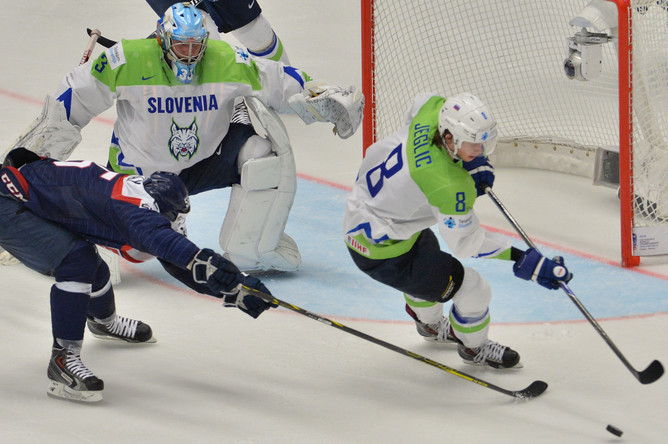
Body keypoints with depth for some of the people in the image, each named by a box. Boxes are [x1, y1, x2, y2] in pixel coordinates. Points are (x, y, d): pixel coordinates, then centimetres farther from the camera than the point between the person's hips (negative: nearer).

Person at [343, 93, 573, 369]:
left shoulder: (434, 108, -17)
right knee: (473, 291, -3)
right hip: (381, 252, -10)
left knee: (426, 252, 39)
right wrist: (522, 259, -23)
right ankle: (473, 347, 29)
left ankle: (430, 324, 66)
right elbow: (466, 242, -23)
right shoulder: (449, 187, -36)